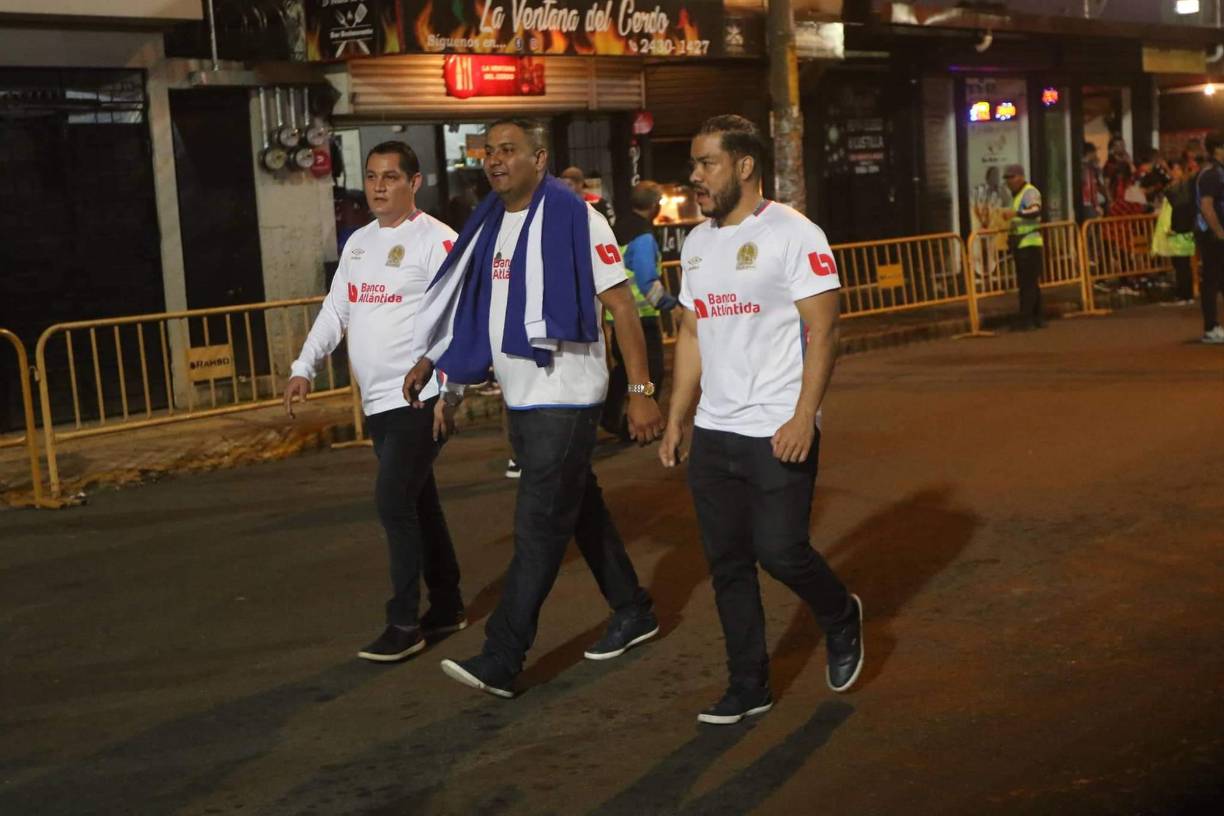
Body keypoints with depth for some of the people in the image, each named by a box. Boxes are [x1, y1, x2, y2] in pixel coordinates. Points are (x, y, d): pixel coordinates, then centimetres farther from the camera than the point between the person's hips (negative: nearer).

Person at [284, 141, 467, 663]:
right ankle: (447, 606, 26)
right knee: (417, 503, 14)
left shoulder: (436, 240, -10)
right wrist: (304, 369, 8)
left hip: (420, 398, -8)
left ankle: (405, 624, -2)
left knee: (393, 502, -11)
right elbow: (335, 311, 19)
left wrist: (448, 391, -24)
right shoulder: (358, 243, 15)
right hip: (377, 402, 8)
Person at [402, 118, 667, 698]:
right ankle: (632, 614, 33)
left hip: (564, 400, -8)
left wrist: (640, 392, -18)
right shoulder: (489, 225, 10)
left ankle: (501, 661, -4)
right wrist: (427, 360, 12)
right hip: (520, 399, 8)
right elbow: (463, 300, 20)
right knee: (580, 510, 17)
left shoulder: (574, 219, -12)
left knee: (537, 529, -6)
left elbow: (621, 306, -13)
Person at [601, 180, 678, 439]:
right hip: (641, 317, -9)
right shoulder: (643, 237, -18)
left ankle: (609, 416, 28)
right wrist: (668, 302, -9)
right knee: (650, 372, 1)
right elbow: (648, 282, -23)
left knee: (624, 366, 24)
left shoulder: (618, 229, 8)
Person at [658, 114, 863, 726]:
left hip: (779, 433, -7)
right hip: (713, 432, 7)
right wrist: (675, 419, 12)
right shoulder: (696, 243, 13)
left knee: (779, 551, -6)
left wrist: (803, 417, -20)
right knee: (727, 562, 8)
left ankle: (842, 619, 26)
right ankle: (748, 687, 20)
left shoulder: (794, 235, -8)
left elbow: (822, 331, -12)